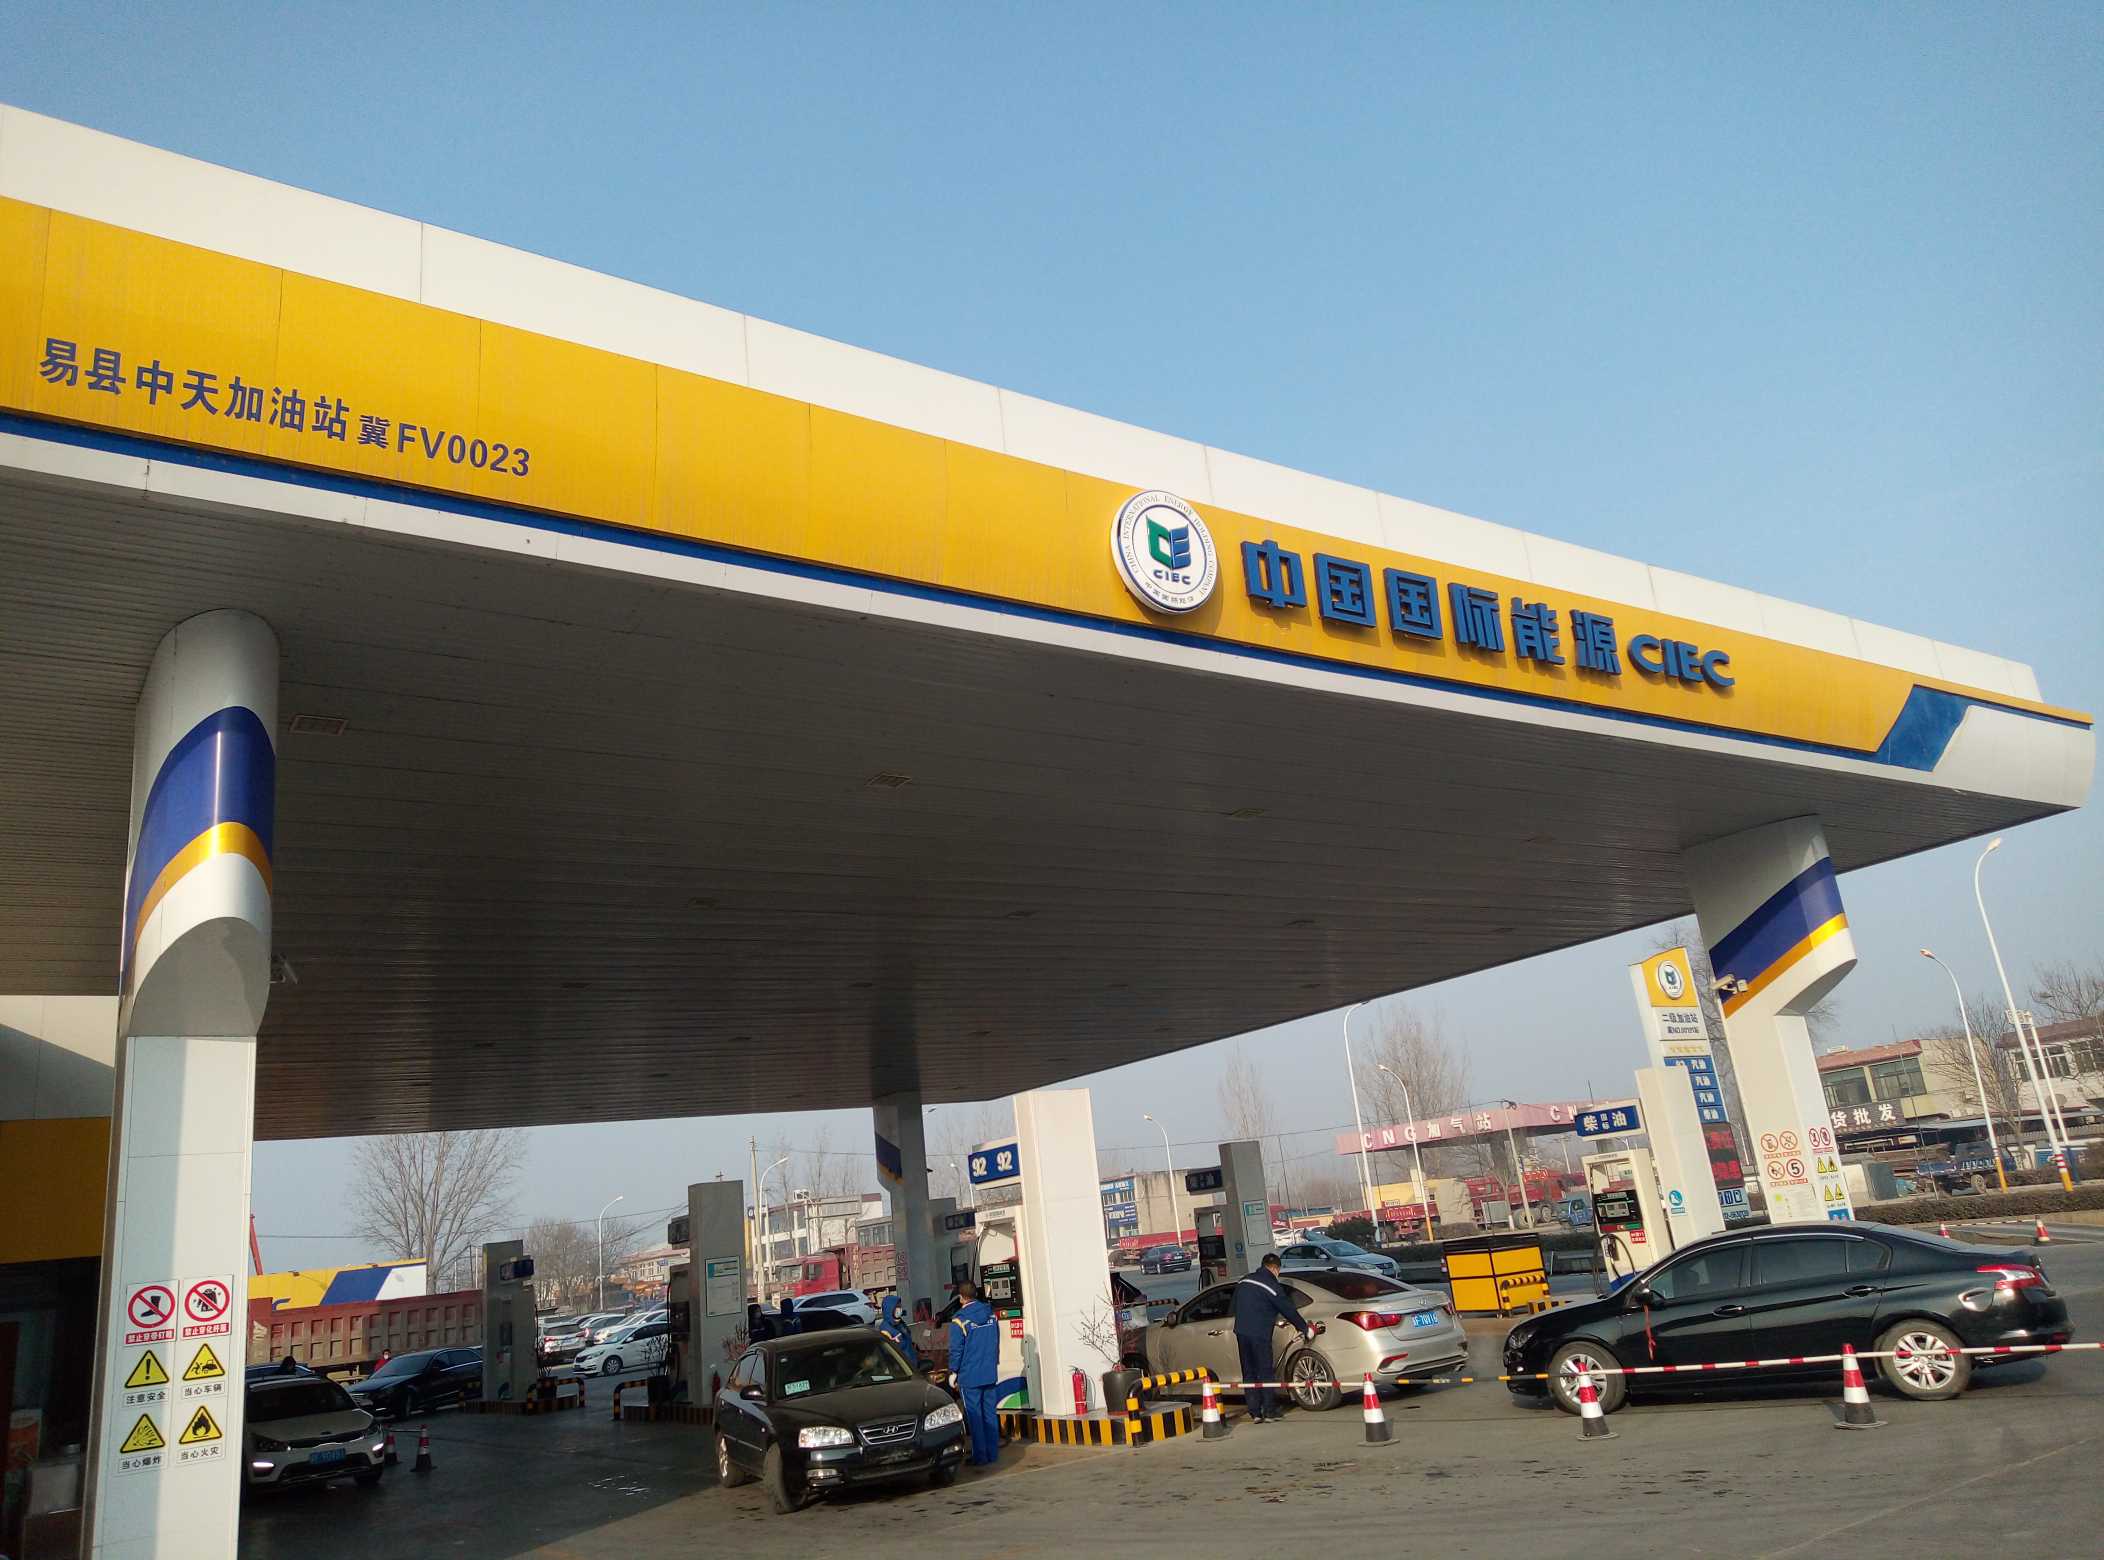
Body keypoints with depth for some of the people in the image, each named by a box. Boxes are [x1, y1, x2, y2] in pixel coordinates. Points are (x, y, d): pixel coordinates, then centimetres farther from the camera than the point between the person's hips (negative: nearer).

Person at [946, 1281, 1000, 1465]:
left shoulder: (959, 1320, -13)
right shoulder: (990, 1314, 5)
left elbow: (956, 1349, -11)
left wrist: (953, 1372, 0)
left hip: (969, 1376, -5)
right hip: (990, 1374, 5)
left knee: (974, 1416, 1)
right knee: (990, 1414, 11)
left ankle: (979, 1456, 4)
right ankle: (993, 1453, 14)